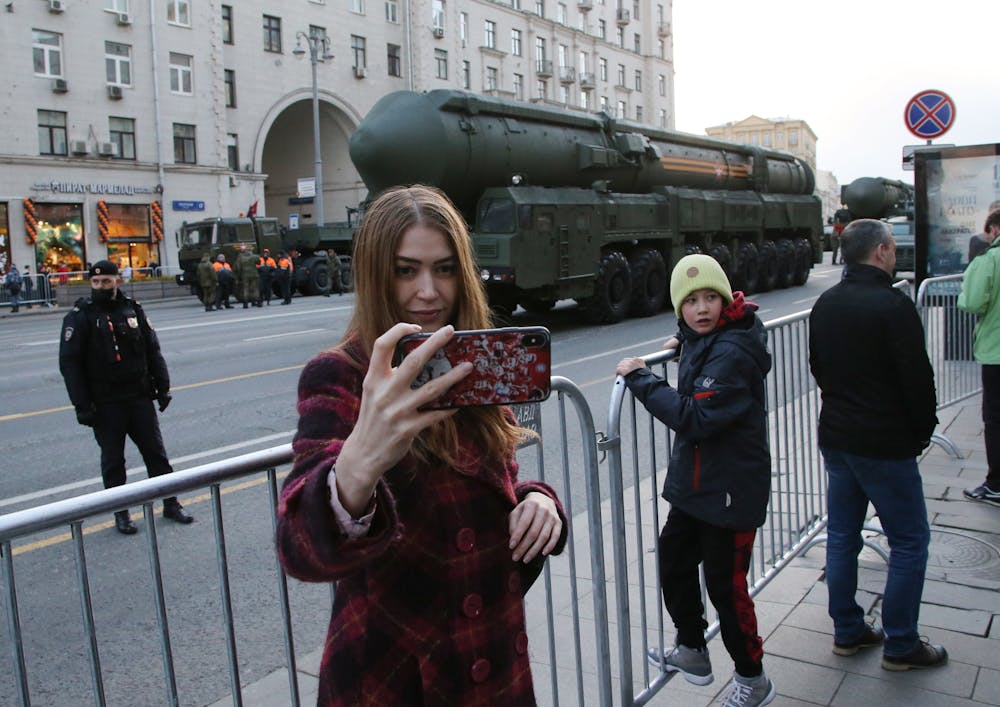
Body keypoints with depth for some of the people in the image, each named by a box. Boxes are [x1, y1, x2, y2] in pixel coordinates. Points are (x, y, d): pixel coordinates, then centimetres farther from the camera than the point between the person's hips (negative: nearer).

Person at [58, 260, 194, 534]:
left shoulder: (132, 309, 6)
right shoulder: (80, 317, -5)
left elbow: (152, 350, 12)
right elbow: (69, 363, -7)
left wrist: (163, 387, 8)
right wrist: (82, 405, -13)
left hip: (140, 397, 3)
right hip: (105, 404, -3)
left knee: (156, 452, 8)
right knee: (113, 459, 6)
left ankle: (171, 504, 20)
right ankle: (121, 513, 19)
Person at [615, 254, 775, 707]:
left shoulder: (732, 354, -24)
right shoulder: (702, 341, 4)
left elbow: (694, 418, -31)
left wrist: (640, 378, -24)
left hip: (730, 491, -9)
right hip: (693, 483, 9)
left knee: (725, 585, 4)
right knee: (673, 563, 20)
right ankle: (692, 652, 42)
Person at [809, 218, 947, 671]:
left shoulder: (825, 304, 6)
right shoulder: (893, 305, -18)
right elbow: (917, 377, -16)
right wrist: (923, 430, -2)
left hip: (835, 440, 8)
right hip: (884, 444, -8)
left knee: (842, 535, 14)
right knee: (909, 540, 6)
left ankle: (847, 632, 25)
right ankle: (900, 645, 13)